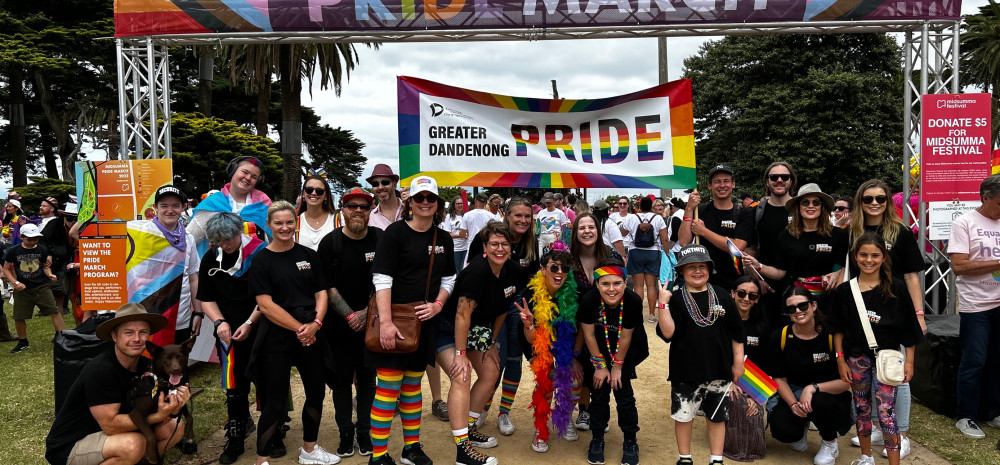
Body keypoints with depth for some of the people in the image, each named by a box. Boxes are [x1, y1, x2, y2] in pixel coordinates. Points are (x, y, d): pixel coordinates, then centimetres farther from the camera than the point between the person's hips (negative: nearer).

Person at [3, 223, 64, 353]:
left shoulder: (42, 250, 1)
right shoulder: (14, 251, -2)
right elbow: (6, 269, 5)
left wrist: (49, 274, -9)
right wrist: (15, 282, -7)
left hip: (42, 287, -1)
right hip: (22, 289, 1)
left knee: (55, 312, -10)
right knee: (19, 317, 6)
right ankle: (23, 343, 28)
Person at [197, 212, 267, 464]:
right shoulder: (210, 258, 6)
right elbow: (205, 298, 12)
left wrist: (250, 323, -14)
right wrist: (220, 322, -4)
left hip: (260, 329, -4)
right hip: (229, 331, 4)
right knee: (234, 386, 6)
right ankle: (236, 437, 21)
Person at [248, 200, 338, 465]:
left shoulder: (309, 255, 6)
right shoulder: (262, 261, -4)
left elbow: (321, 294, 5)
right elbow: (265, 304, -11)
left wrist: (315, 323, -12)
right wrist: (299, 327, -16)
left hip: (311, 337, 5)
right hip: (277, 340, -4)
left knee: (316, 393, 14)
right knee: (275, 402, -1)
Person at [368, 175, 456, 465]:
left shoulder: (443, 239, 9)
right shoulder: (396, 232, -8)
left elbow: (448, 278, 15)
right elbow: (381, 279, -15)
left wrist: (437, 304, -4)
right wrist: (386, 322, -23)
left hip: (424, 321, 5)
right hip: (394, 320, -5)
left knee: (413, 384, 15)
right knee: (388, 386, -3)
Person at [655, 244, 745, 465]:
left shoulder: (722, 296, 1)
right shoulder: (676, 299, -5)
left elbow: (737, 333, 6)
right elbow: (668, 332, -16)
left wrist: (738, 362, 5)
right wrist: (662, 304, -24)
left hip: (719, 370, 2)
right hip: (685, 371, -1)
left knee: (716, 416, 13)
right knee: (683, 415, 11)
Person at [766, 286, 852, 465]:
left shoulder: (831, 336, -14)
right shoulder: (779, 338, -8)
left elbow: (845, 382, -13)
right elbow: (780, 379, -3)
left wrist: (813, 388, -30)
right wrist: (793, 404, -21)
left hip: (829, 395, -1)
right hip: (792, 394, 2)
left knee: (818, 402, -37)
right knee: (782, 429, -27)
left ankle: (830, 444, -2)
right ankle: (801, 427, 15)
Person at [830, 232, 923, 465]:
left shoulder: (896, 288, -6)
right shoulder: (844, 291, -2)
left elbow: (908, 328, -1)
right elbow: (838, 329, 4)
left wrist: (909, 360, -2)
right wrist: (840, 359, 2)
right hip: (856, 357, 2)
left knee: (886, 411, -6)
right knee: (862, 409, 14)